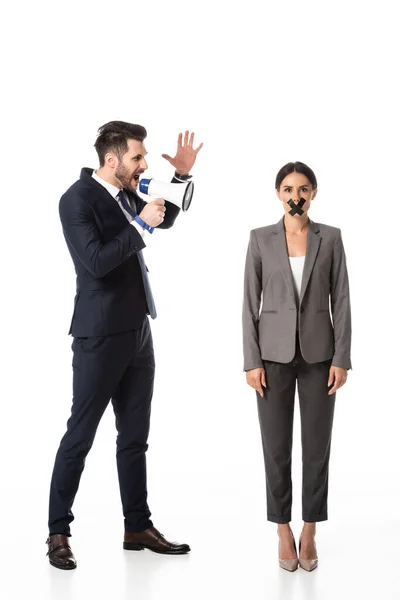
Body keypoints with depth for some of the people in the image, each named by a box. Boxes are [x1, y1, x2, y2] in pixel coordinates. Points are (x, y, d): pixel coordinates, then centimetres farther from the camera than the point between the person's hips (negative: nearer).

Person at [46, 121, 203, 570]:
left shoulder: (124, 193, 8)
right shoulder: (78, 199, -14)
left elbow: (165, 221, 24)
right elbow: (96, 262, -25)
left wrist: (182, 174, 11)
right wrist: (141, 224, -21)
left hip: (137, 331, 8)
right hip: (100, 336, -8)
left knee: (134, 435, 13)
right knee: (80, 436, 1)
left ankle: (138, 527, 23)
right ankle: (58, 532, 12)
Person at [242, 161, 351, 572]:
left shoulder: (331, 238, 3)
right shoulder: (260, 238, 1)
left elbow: (341, 300, 1)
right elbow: (250, 302, 0)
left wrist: (341, 358, -6)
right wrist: (252, 361, -6)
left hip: (318, 352, 1)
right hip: (275, 353, 0)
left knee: (317, 444, 4)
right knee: (276, 446, 2)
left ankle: (309, 532, 19)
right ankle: (284, 532, 17)